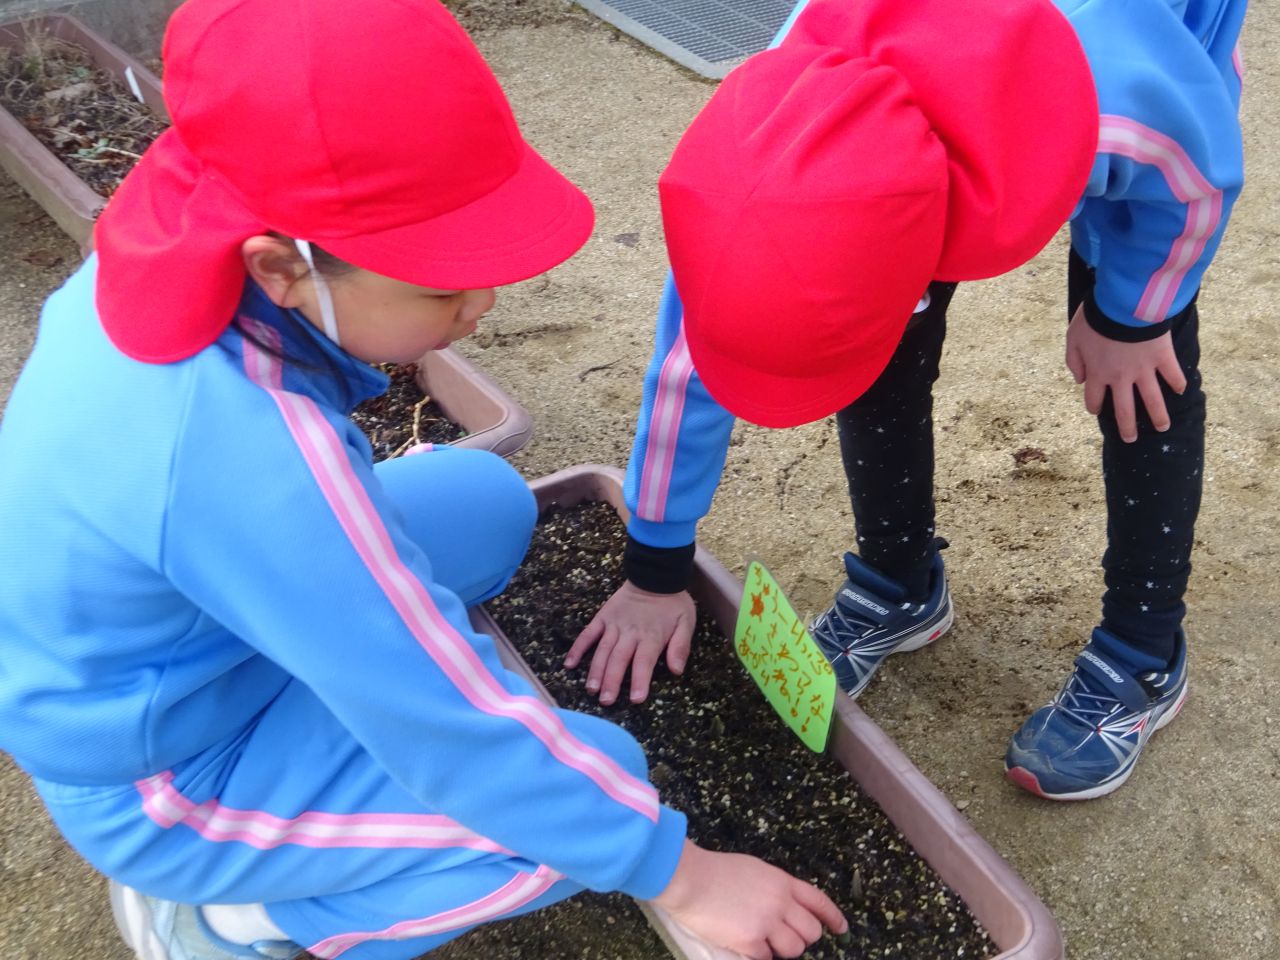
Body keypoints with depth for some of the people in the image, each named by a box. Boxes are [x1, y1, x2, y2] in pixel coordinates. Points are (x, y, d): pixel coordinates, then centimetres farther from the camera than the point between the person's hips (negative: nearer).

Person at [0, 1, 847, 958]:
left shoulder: (183, 240, -15)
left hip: (157, 648, 8)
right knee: (595, 773, -17)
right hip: (169, 778, -8)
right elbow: (449, 726, -30)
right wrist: (677, 871, -19)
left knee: (491, 501, 11)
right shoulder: (255, 449, -39)